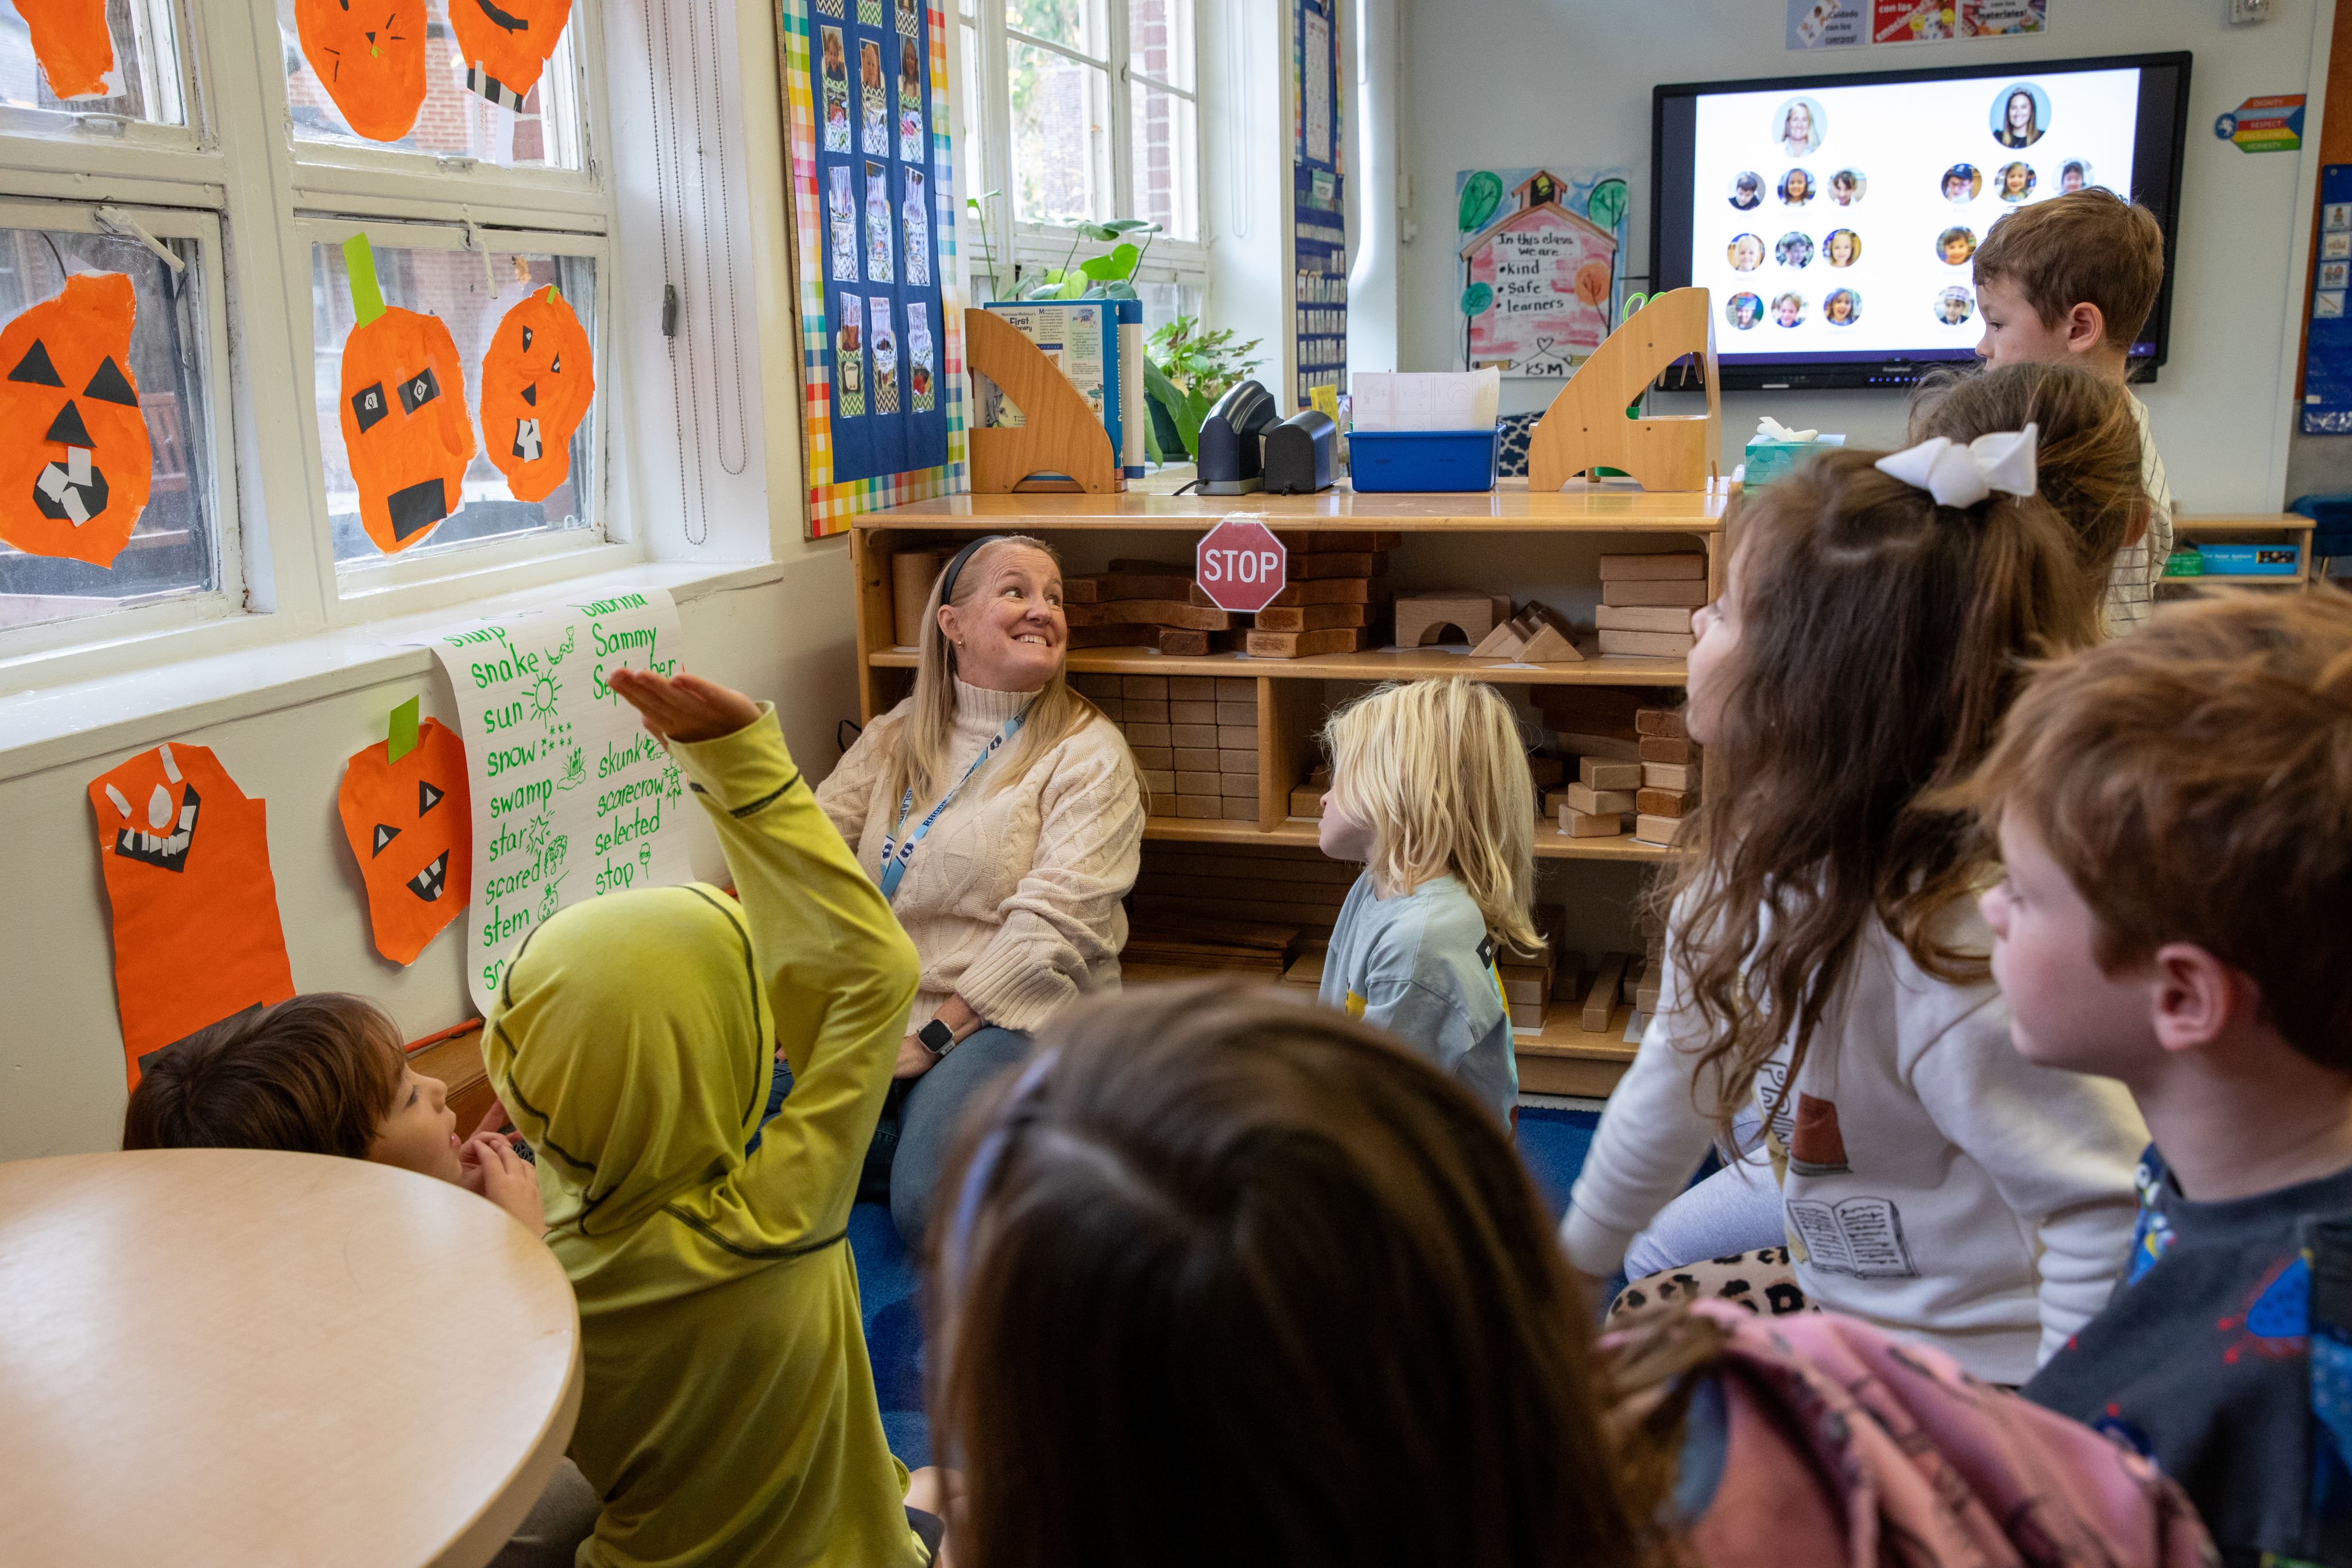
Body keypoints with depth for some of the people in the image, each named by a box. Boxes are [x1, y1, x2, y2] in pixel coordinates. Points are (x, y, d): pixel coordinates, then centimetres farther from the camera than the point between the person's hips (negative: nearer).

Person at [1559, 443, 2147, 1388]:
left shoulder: (1953, 953, -32)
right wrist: (1573, 1265, 19)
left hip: (1980, 1368, -7)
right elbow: (1674, 1083, 9)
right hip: (1841, 1302, 7)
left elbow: (2114, 1220, -30)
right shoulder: (1748, 866, -5)